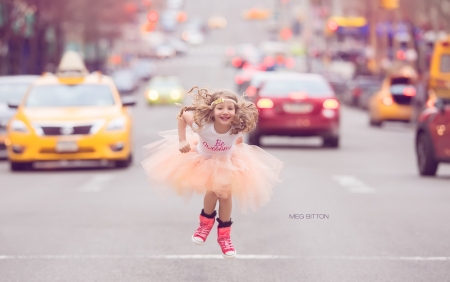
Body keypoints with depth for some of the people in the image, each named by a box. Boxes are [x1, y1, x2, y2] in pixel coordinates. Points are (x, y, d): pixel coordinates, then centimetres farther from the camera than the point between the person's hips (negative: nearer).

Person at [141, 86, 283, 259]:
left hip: (226, 163, 2)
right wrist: (182, 141, -22)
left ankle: (224, 234, 21)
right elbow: (182, 116, -21)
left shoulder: (237, 129, -34)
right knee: (213, 192, -14)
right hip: (204, 160, -2)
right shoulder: (202, 125, -39)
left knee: (225, 194, -1)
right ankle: (206, 223, 19)